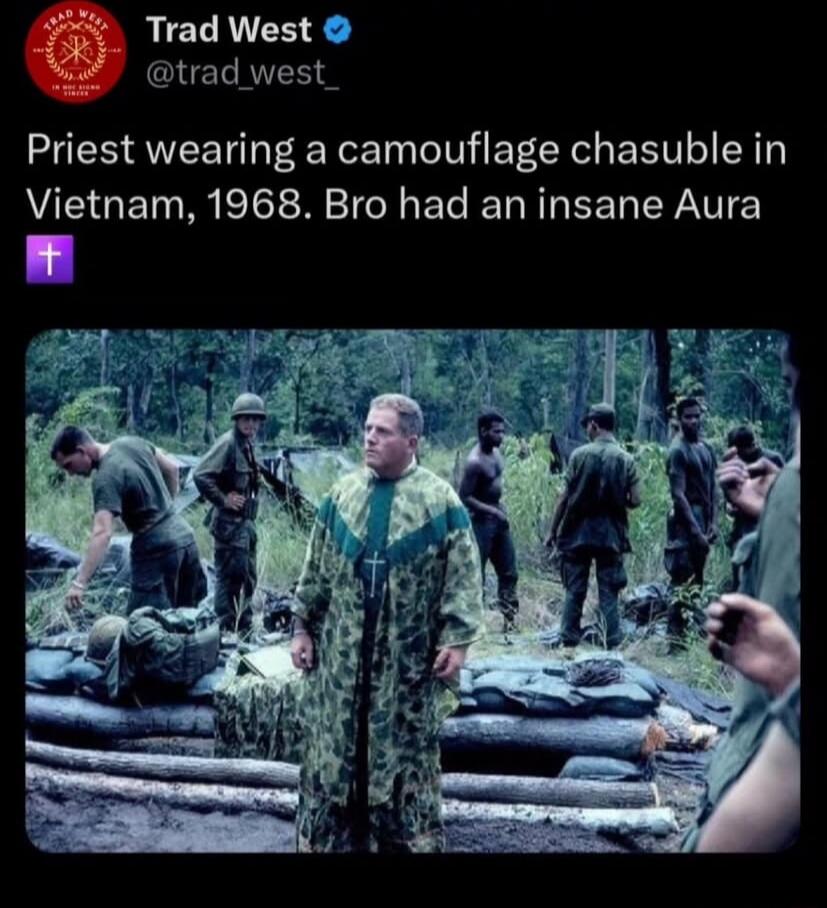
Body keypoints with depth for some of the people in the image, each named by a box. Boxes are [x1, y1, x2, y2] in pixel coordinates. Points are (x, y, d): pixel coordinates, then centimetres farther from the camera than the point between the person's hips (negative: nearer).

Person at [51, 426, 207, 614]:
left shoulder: (106, 477, -19)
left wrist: (79, 583, -32)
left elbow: (102, 533, -29)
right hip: (184, 535, 9)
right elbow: (172, 468, 16)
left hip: (157, 550, -9)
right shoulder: (131, 442, 4)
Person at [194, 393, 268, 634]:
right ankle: (227, 630, 2)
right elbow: (200, 476, -24)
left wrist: (257, 477, 8)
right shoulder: (228, 443, -15)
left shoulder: (247, 445, 12)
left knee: (248, 577, 16)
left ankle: (244, 629, 26)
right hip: (230, 522, -10)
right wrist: (223, 500, -19)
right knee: (230, 577, -6)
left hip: (245, 521, 10)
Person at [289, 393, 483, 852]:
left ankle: (407, 840, 21)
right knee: (334, 750, 10)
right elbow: (315, 570, 10)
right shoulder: (342, 494, 6)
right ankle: (331, 840, 25)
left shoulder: (440, 500, -5)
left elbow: (463, 576, -6)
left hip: (409, 655, -3)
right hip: (341, 651, 3)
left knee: (406, 754, 6)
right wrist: (302, 627, 6)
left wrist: (456, 637, -13)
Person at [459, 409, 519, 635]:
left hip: (499, 520, 9)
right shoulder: (475, 462, -21)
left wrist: (499, 509, 14)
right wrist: (492, 510, -26)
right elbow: (464, 497, -23)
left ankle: (510, 619, 19)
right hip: (481, 521, -9)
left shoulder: (496, 452, 5)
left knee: (509, 572, 11)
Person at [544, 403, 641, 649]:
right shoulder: (625, 459, -2)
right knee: (609, 592, 6)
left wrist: (553, 530, 2)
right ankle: (613, 642, 6)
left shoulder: (580, 454, -6)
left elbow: (565, 496, -6)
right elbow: (635, 500, -4)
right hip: (611, 534, 1)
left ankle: (569, 640, 10)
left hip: (578, 532, -1)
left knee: (574, 590, 7)